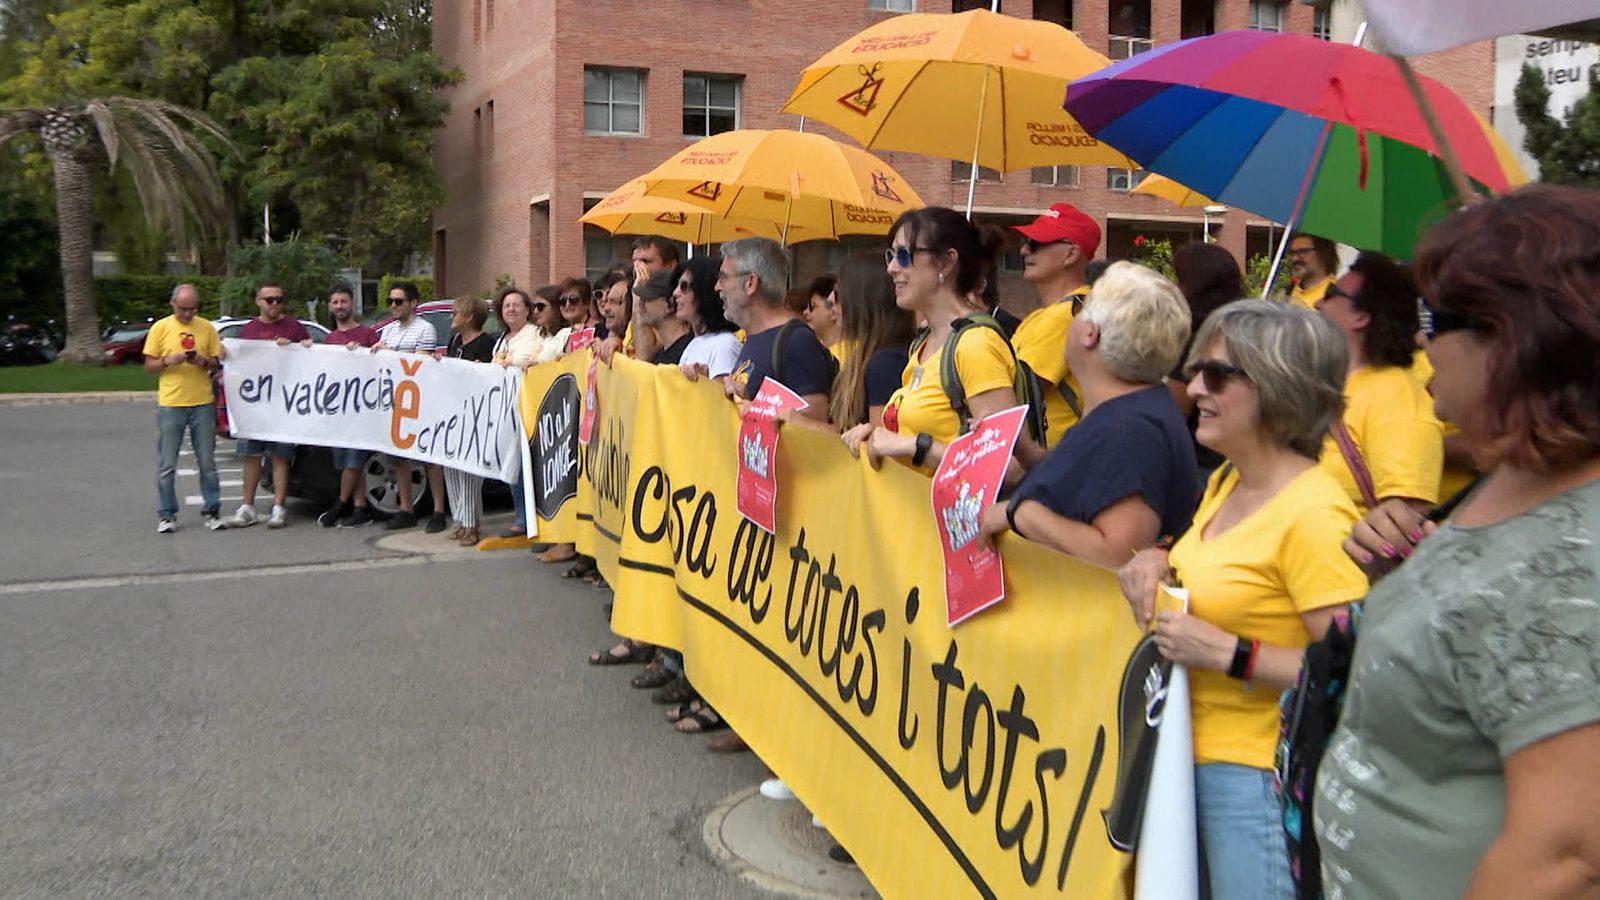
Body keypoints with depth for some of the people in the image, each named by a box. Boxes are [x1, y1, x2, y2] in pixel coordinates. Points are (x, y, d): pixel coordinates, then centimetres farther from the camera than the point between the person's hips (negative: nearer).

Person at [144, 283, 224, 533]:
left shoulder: (206, 328, 8)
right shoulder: (160, 328, 3)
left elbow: (217, 363, 10)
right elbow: (149, 365, 4)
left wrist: (204, 361, -11)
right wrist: (168, 360, -15)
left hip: (203, 404, 1)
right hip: (170, 404, -1)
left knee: (207, 463, 6)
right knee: (167, 465, 2)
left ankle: (211, 511, 14)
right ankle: (166, 515, 10)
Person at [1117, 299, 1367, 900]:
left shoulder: (1313, 512, -19)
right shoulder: (1224, 483, 8)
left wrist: (1229, 653, -24)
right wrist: (1159, 563, 5)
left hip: (1258, 775, -8)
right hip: (1198, 759, 8)